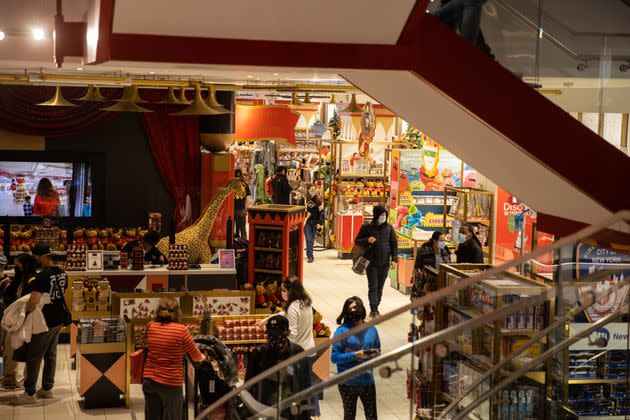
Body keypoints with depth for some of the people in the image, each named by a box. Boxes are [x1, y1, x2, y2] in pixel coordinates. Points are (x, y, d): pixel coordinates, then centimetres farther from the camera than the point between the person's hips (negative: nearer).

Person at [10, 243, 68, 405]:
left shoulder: (43, 276, -23)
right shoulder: (63, 273, 4)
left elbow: (33, 301, -30)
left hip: (45, 322, -8)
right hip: (58, 319, 8)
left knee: (34, 357, 0)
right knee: (50, 355, 16)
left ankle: (30, 394, 5)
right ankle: (47, 389, 24)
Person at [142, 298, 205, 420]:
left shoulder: (150, 327, 0)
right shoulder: (181, 330, -12)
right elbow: (195, 355, 0)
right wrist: (201, 357, 24)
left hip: (149, 379, 4)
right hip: (171, 383, -4)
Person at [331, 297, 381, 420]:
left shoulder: (371, 329, 1)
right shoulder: (342, 331, -12)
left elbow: (378, 350, 14)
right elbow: (334, 357, -15)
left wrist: (375, 353, -9)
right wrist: (356, 355, -23)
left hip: (367, 381, 3)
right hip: (347, 383, -3)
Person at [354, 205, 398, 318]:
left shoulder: (389, 228, 3)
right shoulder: (366, 227, -4)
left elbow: (394, 244, 8)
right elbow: (357, 241, 3)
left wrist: (394, 259, -1)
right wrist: (367, 240, -17)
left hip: (384, 263, 3)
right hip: (371, 262, -3)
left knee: (380, 287, 9)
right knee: (373, 287, -6)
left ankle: (375, 309, 20)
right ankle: (373, 310, -4)